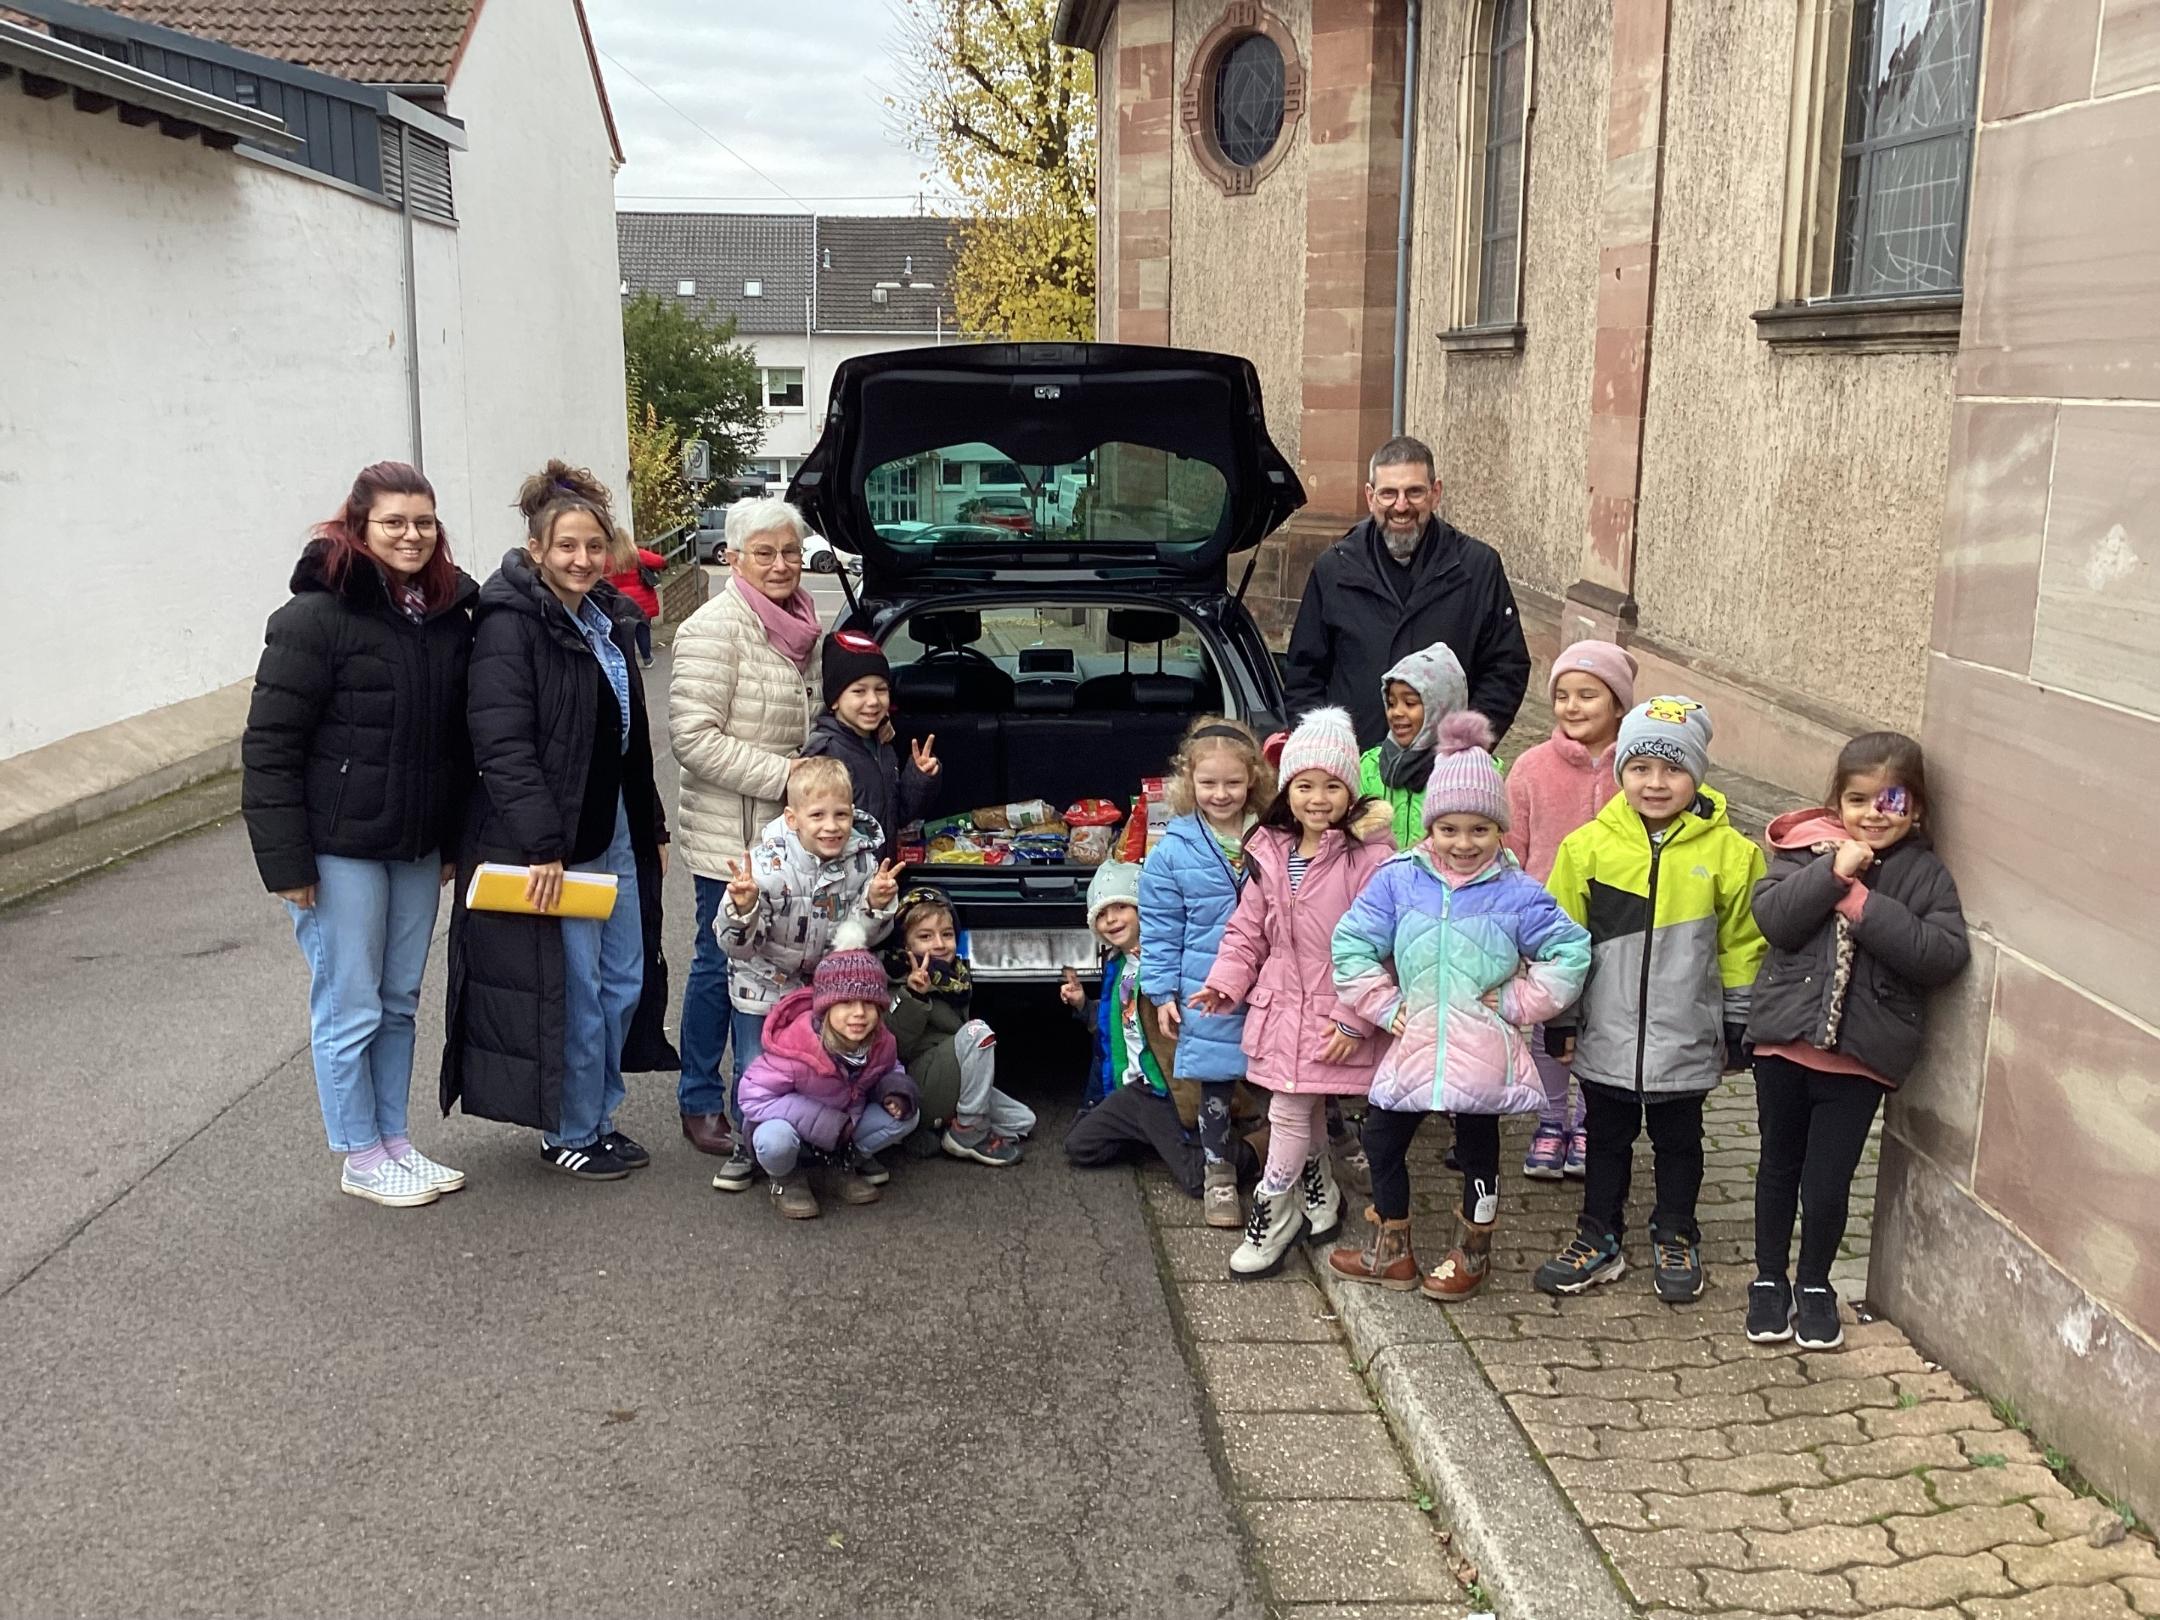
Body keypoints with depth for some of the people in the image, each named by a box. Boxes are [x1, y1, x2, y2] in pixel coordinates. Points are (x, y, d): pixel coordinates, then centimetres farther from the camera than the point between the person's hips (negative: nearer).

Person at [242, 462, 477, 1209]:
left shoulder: (449, 615, 6)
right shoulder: (316, 616, -13)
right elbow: (268, 746, -14)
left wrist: (454, 840, 13)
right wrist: (286, 862, -16)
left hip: (417, 846, 6)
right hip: (340, 846, -6)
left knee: (399, 1002, 15)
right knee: (349, 1007, 4)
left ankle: (394, 1140, 28)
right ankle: (361, 1157, 18)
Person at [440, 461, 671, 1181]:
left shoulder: (609, 619, 12)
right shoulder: (510, 625, -15)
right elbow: (503, 747, -22)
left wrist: (652, 828, 19)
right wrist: (541, 847, -26)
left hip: (615, 837, 9)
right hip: (550, 847, -8)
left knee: (622, 983, 13)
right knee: (573, 991, 0)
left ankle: (598, 1117, 29)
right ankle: (568, 1134, 17)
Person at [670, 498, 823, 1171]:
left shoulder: (800, 628, 12)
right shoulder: (714, 628, -14)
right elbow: (693, 737, -20)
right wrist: (782, 777, -19)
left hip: (786, 831, 7)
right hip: (730, 833, -7)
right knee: (723, 963, 3)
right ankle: (701, 1101, 17)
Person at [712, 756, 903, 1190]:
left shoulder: (862, 859, -17)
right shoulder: (769, 863, -29)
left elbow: (860, 938, -5)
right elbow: (735, 943, -26)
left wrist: (876, 906, -26)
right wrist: (743, 906, -46)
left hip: (828, 986, 3)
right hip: (764, 986, -3)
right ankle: (752, 1149, 28)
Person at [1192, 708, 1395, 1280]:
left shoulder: (1369, 857, -14)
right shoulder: (1270, 854, 6)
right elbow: (1248, 928, 12)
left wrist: (1354, 1018, -15)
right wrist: (1225, 981, 0)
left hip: (1334, 1013, -5)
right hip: (1280, 1003, 6)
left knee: (1289, 1113, -3)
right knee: (1305, 1110, 17)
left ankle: (1274, 1215, 14)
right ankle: (1320, 1194, 39)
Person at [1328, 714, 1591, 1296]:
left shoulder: (1517, 893, -6)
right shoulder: (1397, 881, -2)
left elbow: (1571, 953, -4)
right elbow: (1352, 944, 3)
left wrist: (1517, 1003, -7)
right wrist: (1385, 1005, -3)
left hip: (1483, 1051, -3)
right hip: (1415, 1045, 3)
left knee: (1478, 1146, 11)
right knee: (1382, 1138, 12)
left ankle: (1474, 1250, 33)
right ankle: (1391, 1248, 31)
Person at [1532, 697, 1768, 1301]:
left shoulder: (1728, 852, -8)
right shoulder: (1589, 846, -7)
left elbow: (1741, 947, 1)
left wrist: (1740, 1026, 4)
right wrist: (1560, 1019, 2)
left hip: (1686, 1041, 0)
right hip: (1607, 1039, 1)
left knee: (1679, 1141, 16)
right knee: (1606, 1139, 16)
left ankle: (1676, 1240, 35)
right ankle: (1598, 1240, 31)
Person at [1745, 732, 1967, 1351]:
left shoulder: (1926, 874, -1)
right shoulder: (1807, 848, -2)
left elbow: (1945, 955, -15)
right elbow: (1773, 919, -15)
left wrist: (1865, 905, -20)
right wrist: (1833, 872, -23)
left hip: (1862, 1051, -1)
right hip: (1787, 1037, 1)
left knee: (1828, 1180, 4)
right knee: (1779, 1166, 16)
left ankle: (1815, 1286, 29)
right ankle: (1769, 1279, 34)